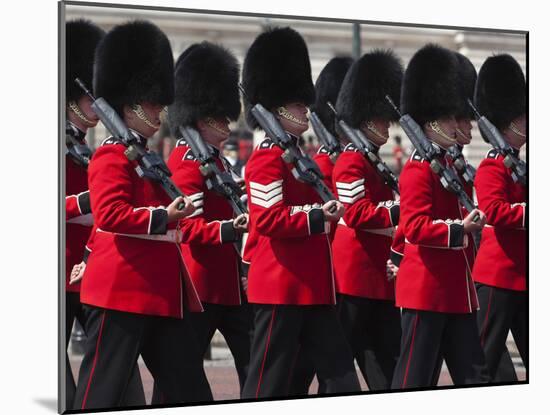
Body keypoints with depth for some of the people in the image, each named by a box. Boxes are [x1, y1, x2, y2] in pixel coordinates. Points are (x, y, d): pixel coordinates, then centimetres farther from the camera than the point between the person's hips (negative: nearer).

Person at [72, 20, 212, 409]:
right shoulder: (112, 157, -10)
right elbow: (110, 215, -22)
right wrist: (164, 216, -25)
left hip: (160, 292, 10)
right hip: (122, 292, -10)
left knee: (191, 390, 9)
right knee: (102, 390, -4)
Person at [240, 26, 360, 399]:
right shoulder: (268, 159, -11)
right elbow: (269, 219, -21)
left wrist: (327, 211, 9)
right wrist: (319, 216, -20)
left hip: (312, 287, 10)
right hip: (281, 287, -10)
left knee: (341, 374, 8)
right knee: (268, 382, -3)